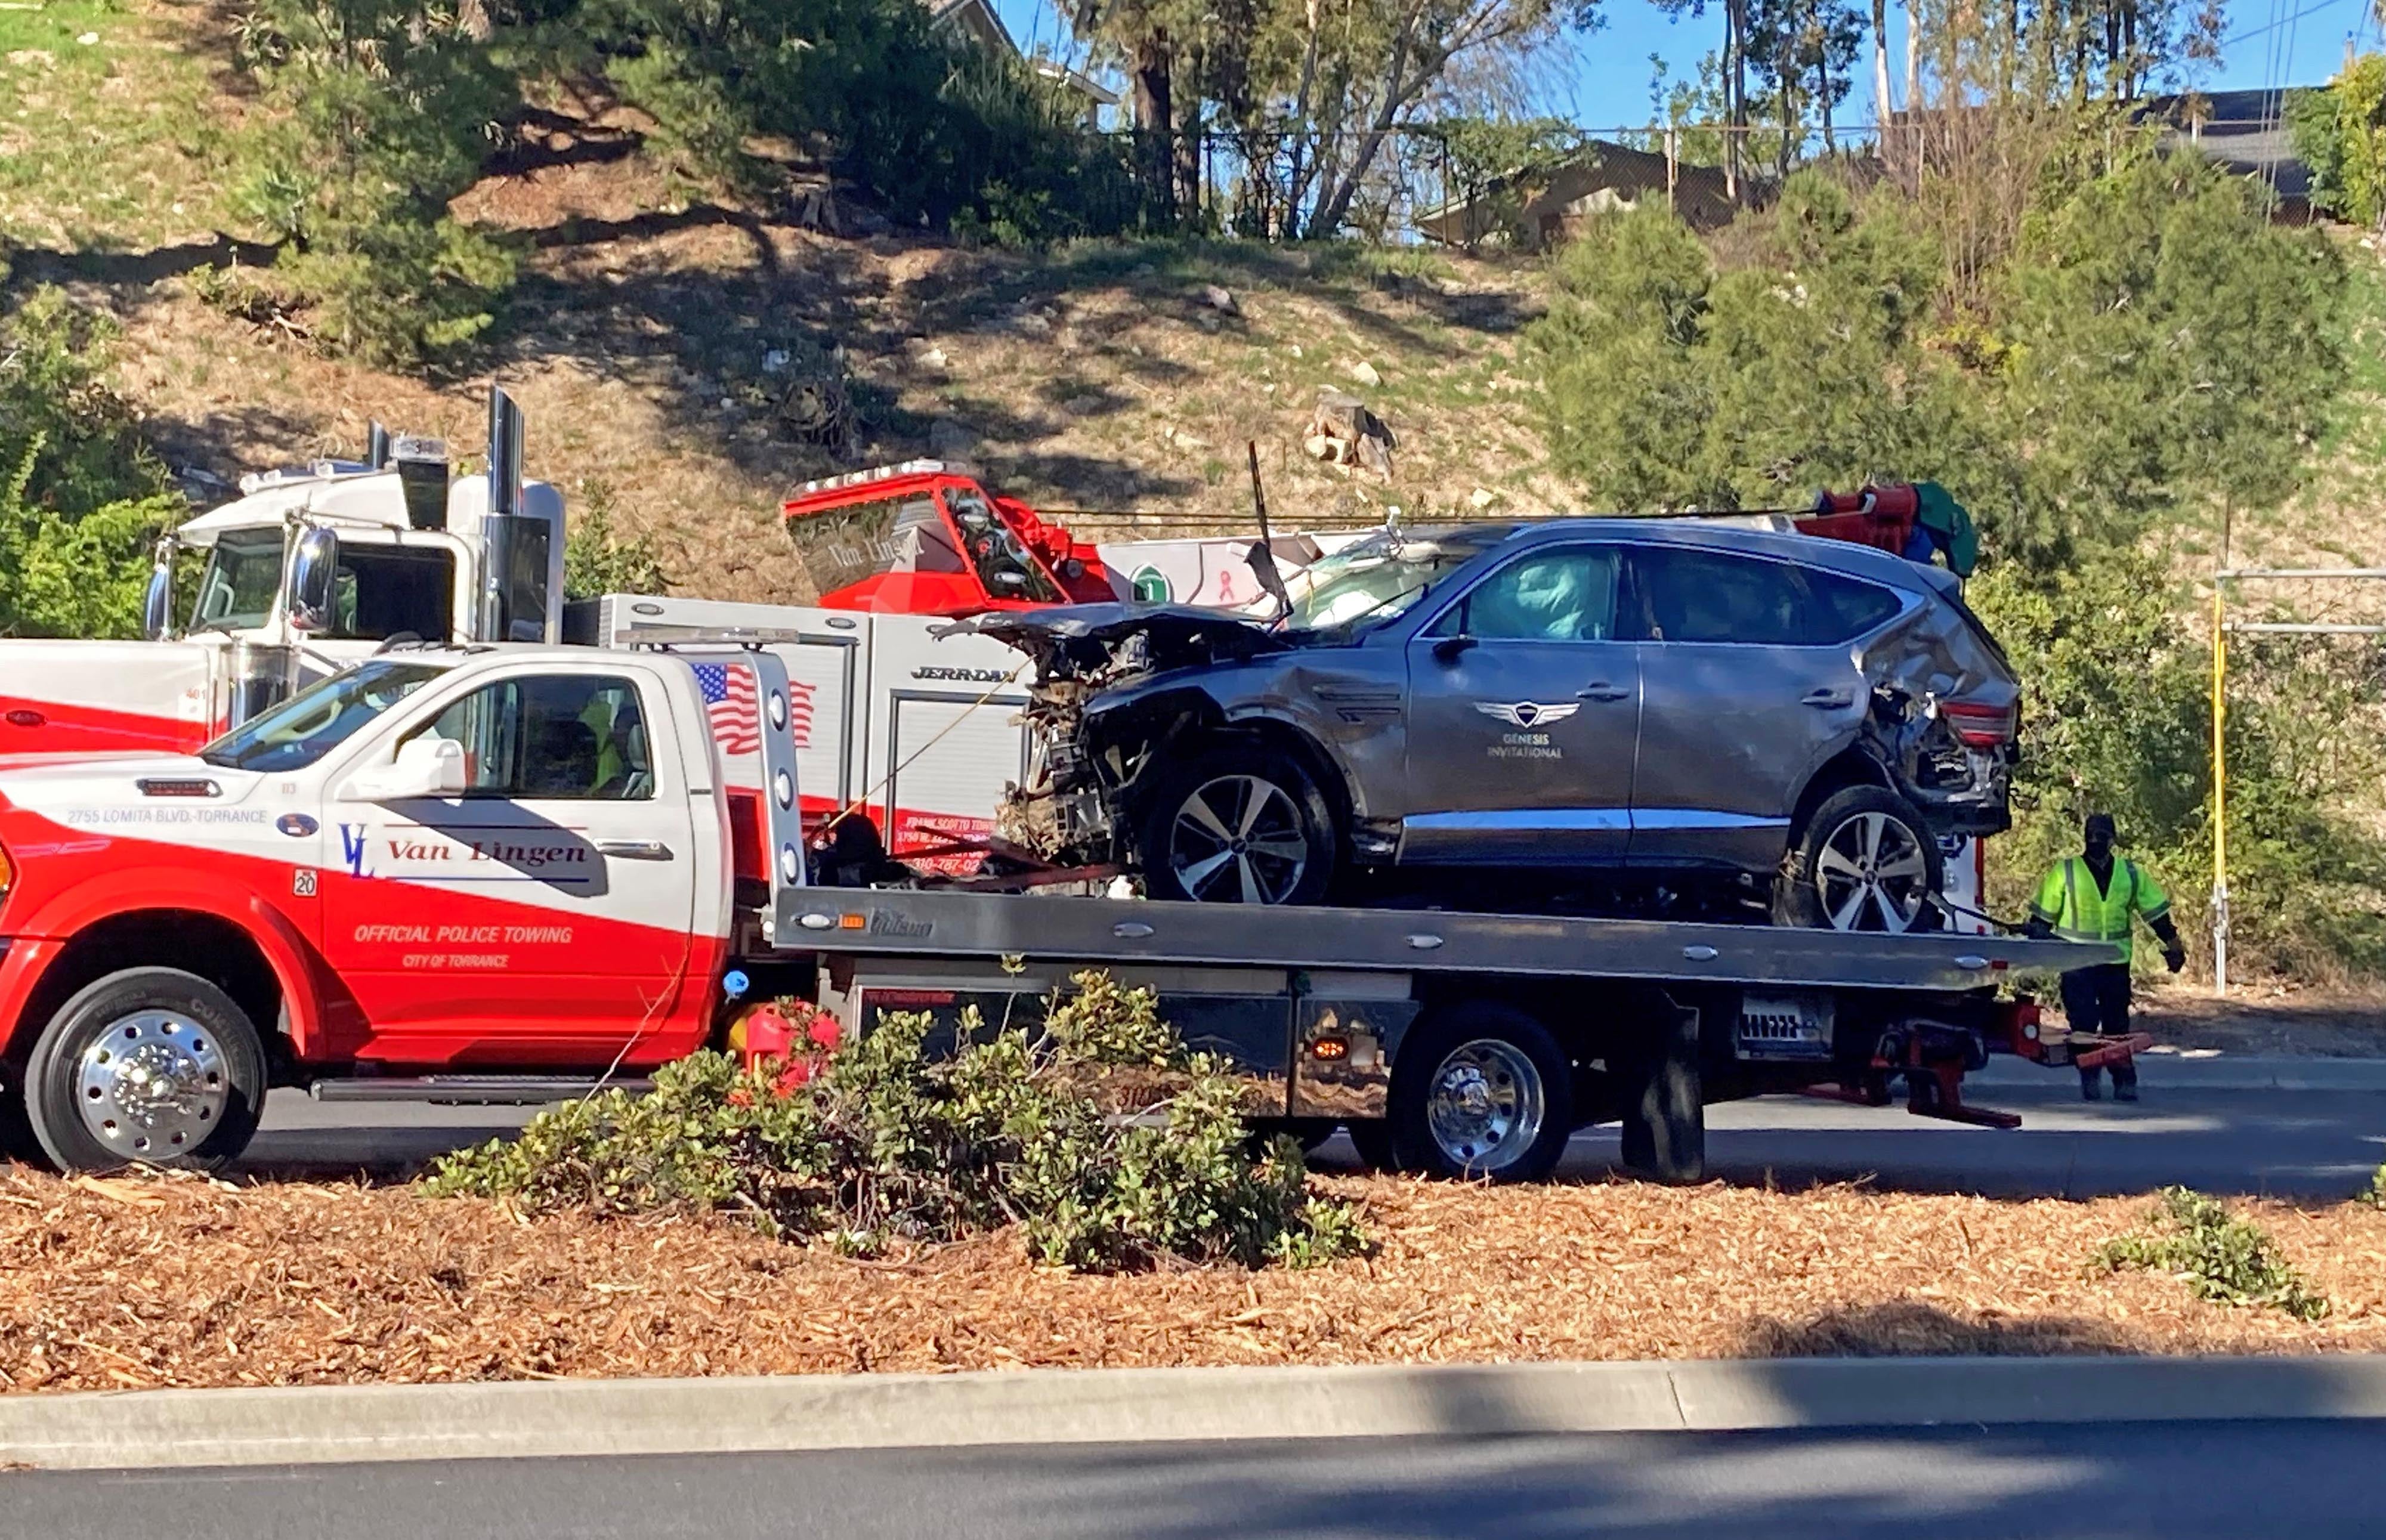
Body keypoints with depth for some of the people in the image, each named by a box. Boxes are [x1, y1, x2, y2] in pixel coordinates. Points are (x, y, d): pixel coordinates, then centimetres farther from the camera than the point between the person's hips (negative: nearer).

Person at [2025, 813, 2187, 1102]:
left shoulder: (2131, 874, 8)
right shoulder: (2064, 872, 0)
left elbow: (2157, 912, 13)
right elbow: (2042, 916, 4)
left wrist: (2172, 945, 10)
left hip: (2116, 962, 2)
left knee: (2117, 1024, 6)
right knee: (2083, 1023, -6)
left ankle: (2124, 1081, 11)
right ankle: (2089, 1078, 3)